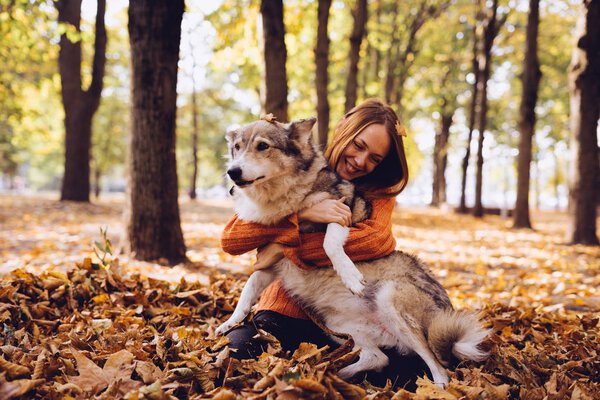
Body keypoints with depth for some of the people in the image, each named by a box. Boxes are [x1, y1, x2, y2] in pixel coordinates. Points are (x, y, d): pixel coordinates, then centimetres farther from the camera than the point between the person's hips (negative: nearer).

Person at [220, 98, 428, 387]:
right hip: (285, 309, -1)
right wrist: (303, 214, -23)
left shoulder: (379, 192, 6)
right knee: (237, 347, -33)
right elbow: (230, 239, -11)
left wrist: (286, 248, -23)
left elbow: (380, 240, -20)